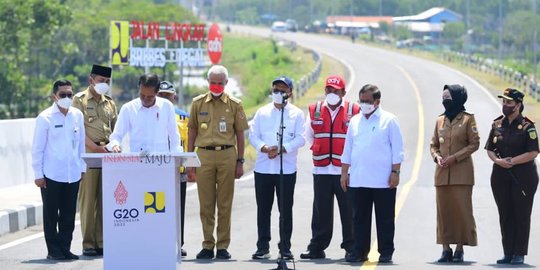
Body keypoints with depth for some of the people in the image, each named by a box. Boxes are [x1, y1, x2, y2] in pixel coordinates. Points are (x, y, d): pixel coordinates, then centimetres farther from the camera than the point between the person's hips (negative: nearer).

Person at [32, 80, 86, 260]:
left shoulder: (77, 115, 5)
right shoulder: (45, 118, -7)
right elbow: (37, 148, -4)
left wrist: (82, 167, 12)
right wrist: (38, 174, -6)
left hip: (73, 174, 4)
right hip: (51, 175, -4)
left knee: (69, 215, 7)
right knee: (51, 215, 4)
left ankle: (65, 249, 17)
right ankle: (54, 250, 12)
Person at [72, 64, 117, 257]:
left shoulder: (110, 103, 18)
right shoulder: (80, 100, 1)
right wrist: (95, 147, -16)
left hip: (108, 154, 5)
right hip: (88, 154, -5)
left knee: (105, 200, 3)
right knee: (88, 198, -6)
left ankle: (102, 242, 7)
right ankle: (88, 243, -4)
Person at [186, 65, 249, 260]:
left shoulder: (234, 105, 6)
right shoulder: (198, 103, 8)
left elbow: (240, 134, 9)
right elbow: (192, 132, 11)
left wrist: (240, 161, 4)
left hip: (227, 155, -1)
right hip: (204, 155, 1)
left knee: (225, 203, 1)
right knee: (206, 204, 2)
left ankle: (223, 246, 7)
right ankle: (208, 245, 9)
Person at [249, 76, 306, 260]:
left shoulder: (297, 114, 5)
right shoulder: (262, 112, 11)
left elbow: (300, 138, -4)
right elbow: (253, 135, 5)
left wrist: (282, 149, -16)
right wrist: (265, 148, -14)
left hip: (287, 169, -2)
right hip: (263, 167, 2)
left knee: (286, 210, 1)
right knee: (263, 209, 5)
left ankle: (285, 248, 8)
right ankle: (263, 247, 11)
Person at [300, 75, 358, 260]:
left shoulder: (353, 111, 1)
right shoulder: (314, 111, 10)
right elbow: (308, 136, 22)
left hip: (346, 170, -2)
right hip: (321, 170, 2)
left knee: (348, 211, -1)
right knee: (321, 211, 5)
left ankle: (351, 247, 6)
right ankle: (317, 248, 10)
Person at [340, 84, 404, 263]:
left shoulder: (389, 120, 0)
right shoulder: (355, 121, 14)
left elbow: (397, 149, -2)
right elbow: (347, 149, 17)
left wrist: (395, 172, -8)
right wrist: (344, 173, 12)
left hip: (383, 181, -4)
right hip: (357, 180, 4)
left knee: (385, 218, 1)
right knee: (359, 218, 7)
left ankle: (386, 253, 7)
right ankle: (359, 251, 13)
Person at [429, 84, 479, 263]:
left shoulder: (467, 119, -1)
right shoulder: (440, 120, 12)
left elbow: (474, 144, -3)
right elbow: (433, 144, 17)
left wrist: (455, 157, -11)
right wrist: (436, 156, -4)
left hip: (462, 172, -4)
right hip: (442, 172, 4)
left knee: (461, 209, -5)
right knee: (443, 211, 2)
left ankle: (459, 249, 0)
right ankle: (446, 249, 7)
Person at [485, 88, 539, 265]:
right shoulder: (497, 124, 8)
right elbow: (489, 149, 11)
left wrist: (513, 161, -17)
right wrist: (497, 160, -9)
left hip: (523, 176, -5)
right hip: (501, 176, 5)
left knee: (521, 215, -2)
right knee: (505, 215, 6)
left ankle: (519, 254, 3)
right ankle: (508, 253, 11)